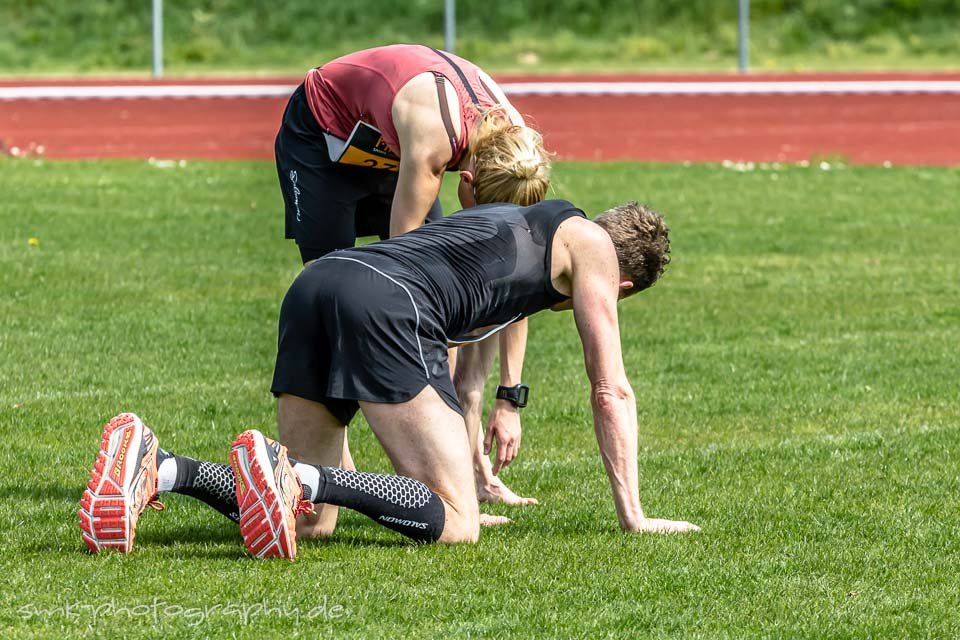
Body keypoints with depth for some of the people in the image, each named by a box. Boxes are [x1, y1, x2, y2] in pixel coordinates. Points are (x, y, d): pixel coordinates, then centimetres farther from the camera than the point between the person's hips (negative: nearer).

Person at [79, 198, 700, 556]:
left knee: (311, 517, 10)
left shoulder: (504, 218, 42)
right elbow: (612, 391, 17)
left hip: (314, 287, 8)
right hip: (386, 305, -8)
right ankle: (291, 475, -30)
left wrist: (462, 480, 53)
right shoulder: (590, 243, 20)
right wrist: (632, 516, 23)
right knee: (455, 526, -9)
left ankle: (157, 469, -12)